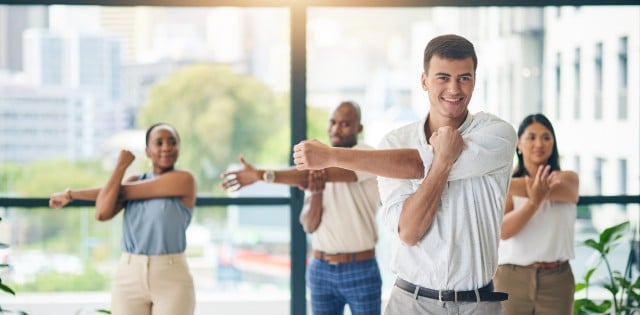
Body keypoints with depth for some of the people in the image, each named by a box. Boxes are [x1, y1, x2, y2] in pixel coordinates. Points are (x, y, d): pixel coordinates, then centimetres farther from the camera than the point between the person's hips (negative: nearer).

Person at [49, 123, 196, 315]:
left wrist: (72, 194, 3)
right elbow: (102, 213, -6)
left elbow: (124, 191, -7)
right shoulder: (134, 181, 12)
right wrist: (121, 166, 1)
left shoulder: (184, 179, -6)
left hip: (171, 280, -4)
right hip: (129, 277, 4)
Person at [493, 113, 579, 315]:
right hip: (512, 278, 0)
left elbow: (552, 189, -18)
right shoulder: (505, 187, 3)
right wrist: (534, 202, -30)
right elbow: (503, 230, -13)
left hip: (556, 280, 1)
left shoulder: (568, 179, 6)